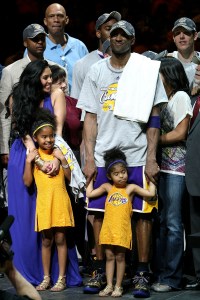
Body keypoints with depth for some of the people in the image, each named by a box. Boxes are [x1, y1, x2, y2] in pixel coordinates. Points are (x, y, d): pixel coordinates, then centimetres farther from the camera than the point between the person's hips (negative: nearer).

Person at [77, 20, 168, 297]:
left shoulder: (147, 69, 3)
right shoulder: (96, 71, 10)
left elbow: (153, 117, 1)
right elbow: (90, 117, 9)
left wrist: (151, 158, -7)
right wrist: (89, 158, 1)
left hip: (137, 156, -2)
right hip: (102, 156, 2)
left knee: (142, 213, -2)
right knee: (100, 213, 2)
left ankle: (142, 274, 5)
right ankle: (100, 271, 11)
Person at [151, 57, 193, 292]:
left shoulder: (181, 97, -2)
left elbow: (180, 134, -9)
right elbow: (157, 131, 16)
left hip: (176, 168, -7)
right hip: (160, 166, 7)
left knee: (172, 224, -6)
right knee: (159, 222, 7)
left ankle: (171, 278, -4)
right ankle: (158, 273, 11)